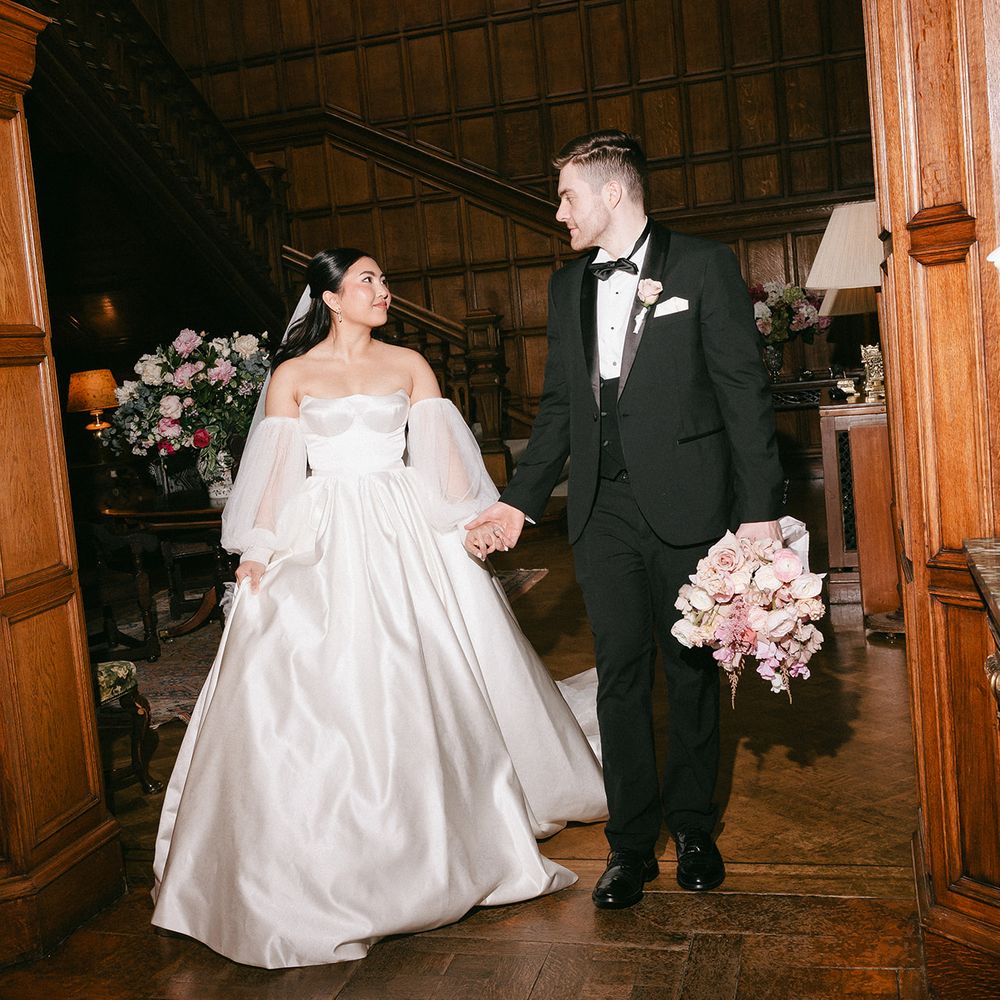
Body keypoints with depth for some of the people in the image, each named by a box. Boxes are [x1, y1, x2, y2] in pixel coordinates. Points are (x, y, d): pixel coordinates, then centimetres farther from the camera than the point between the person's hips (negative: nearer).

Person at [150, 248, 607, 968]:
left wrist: (472, 520, -12)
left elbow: (444, 451, 2)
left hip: (408, 535, 2)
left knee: (428, 678, 5)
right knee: (325, 687, -4)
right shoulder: (294, 374, 5)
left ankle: (444, 823, 25)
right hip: (324, 543, -2)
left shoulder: (409, 365, 10)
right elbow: (274, 469, 0)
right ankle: (335, 856, 10)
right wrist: (257, 551, -11)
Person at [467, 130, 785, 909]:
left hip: (687, 504, -3)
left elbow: (744, 390, -6)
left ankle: (693, 826, 28)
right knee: (621, 674, 7)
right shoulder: (567, 285, 13)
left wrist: (760, 506, -12)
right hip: (604, 509, 4)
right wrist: (521, 499, 10)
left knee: (691, 669, 10)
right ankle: (631, 843, 19)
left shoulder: (703, 266, -2)